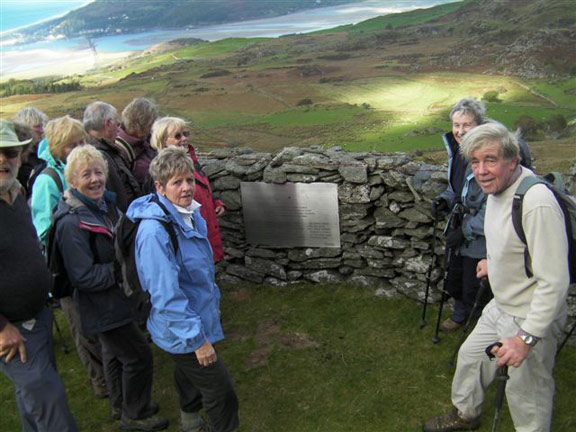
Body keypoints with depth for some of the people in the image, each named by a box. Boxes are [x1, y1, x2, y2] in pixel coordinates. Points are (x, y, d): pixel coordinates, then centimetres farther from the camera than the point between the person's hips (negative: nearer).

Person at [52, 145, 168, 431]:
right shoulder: (71, 222, -27)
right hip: (102, 307, -9)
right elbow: (83, 277, -26)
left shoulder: (105, 203, 1)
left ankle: (122, 406, 44)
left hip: (115, 298, 9)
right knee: (138, 356, 1)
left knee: (115, 352, 24)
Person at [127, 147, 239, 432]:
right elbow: (166, 295, -29)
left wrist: (213, 301, 21)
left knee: (190, 380, 28)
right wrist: (197, 338, -25)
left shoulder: (190, 214, 0)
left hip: (198, 317, 9)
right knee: (222, 395, 1)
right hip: (182, 332, -9)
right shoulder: (154, 231, -29)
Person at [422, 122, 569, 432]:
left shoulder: (537, 203, -31)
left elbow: (554, 281, -31)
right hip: (500, 307, 10)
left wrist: (526, 337, -30)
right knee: (471, 356, 25)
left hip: (531, 317, -10)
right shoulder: (497, 188, -2)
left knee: (526, 392, 7)